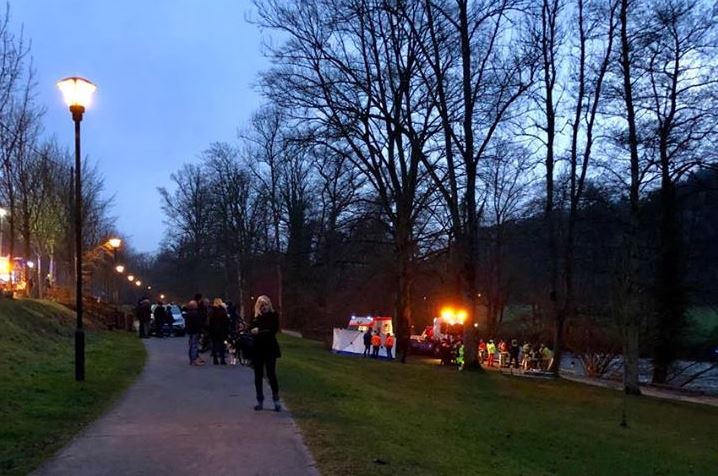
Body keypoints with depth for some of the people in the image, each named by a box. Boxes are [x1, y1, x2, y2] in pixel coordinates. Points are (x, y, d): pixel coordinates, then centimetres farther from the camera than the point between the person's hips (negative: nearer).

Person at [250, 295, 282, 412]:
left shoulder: (273, 316, -2)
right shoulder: (255, 317, 6)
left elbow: (273, 330, -10)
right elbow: (251, 330, -1)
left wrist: (259, 331, -13)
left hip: (270, 349, -3)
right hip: (257, 349, 3)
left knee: (271, 374, -6)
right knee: (258, 376, 8)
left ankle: (276, 401, 3)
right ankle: (260, 401, 17)